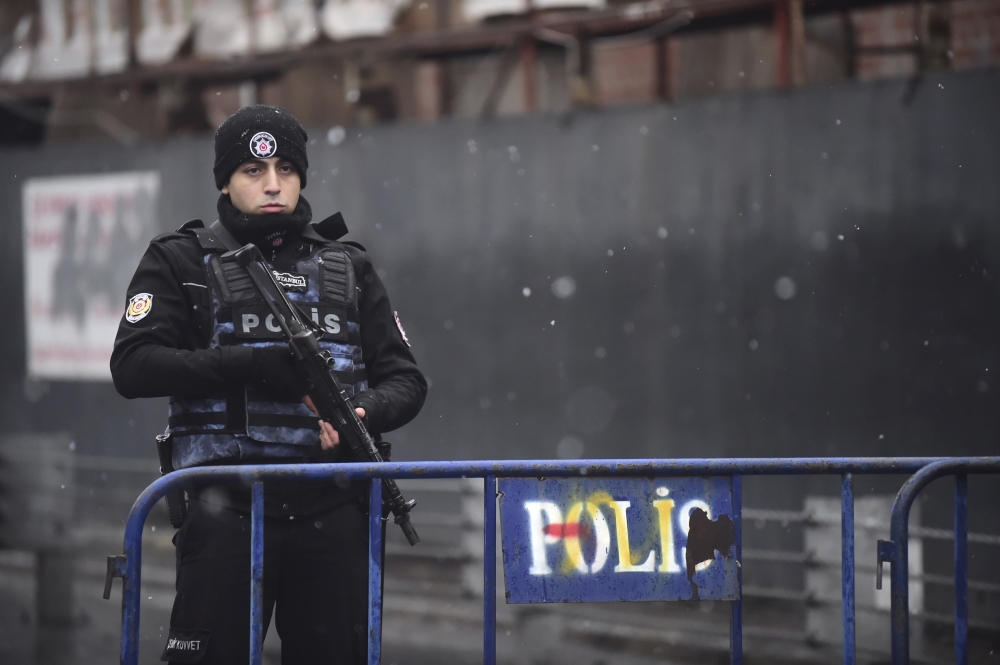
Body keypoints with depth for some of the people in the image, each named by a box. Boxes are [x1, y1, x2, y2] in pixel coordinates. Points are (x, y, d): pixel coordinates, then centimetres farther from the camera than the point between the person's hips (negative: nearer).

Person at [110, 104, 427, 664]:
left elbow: (405, 380, 15)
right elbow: (134, 366, -5)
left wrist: (366, 413, -9)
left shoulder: (349, 267, 18)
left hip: (333, 510, 3)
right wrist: (254, 365, -13)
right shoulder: (183, 261, 9)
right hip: (228, 507, -3)